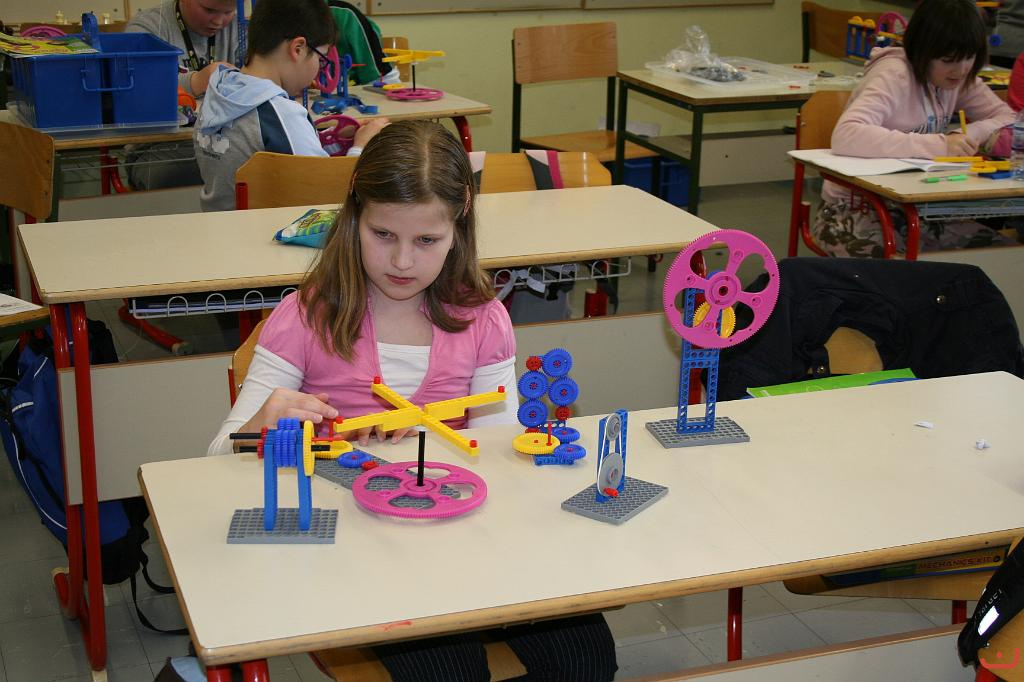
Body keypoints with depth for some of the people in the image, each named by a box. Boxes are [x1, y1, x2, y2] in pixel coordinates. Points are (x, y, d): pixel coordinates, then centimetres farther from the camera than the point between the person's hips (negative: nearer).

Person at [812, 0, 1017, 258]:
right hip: (855, 211, -7)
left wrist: (969, 135, -18)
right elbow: (845, 136, -37)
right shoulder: (895, 76, -21)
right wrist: (938, 144, -38)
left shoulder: (958, 78, 1)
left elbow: (1007, 117, 4)